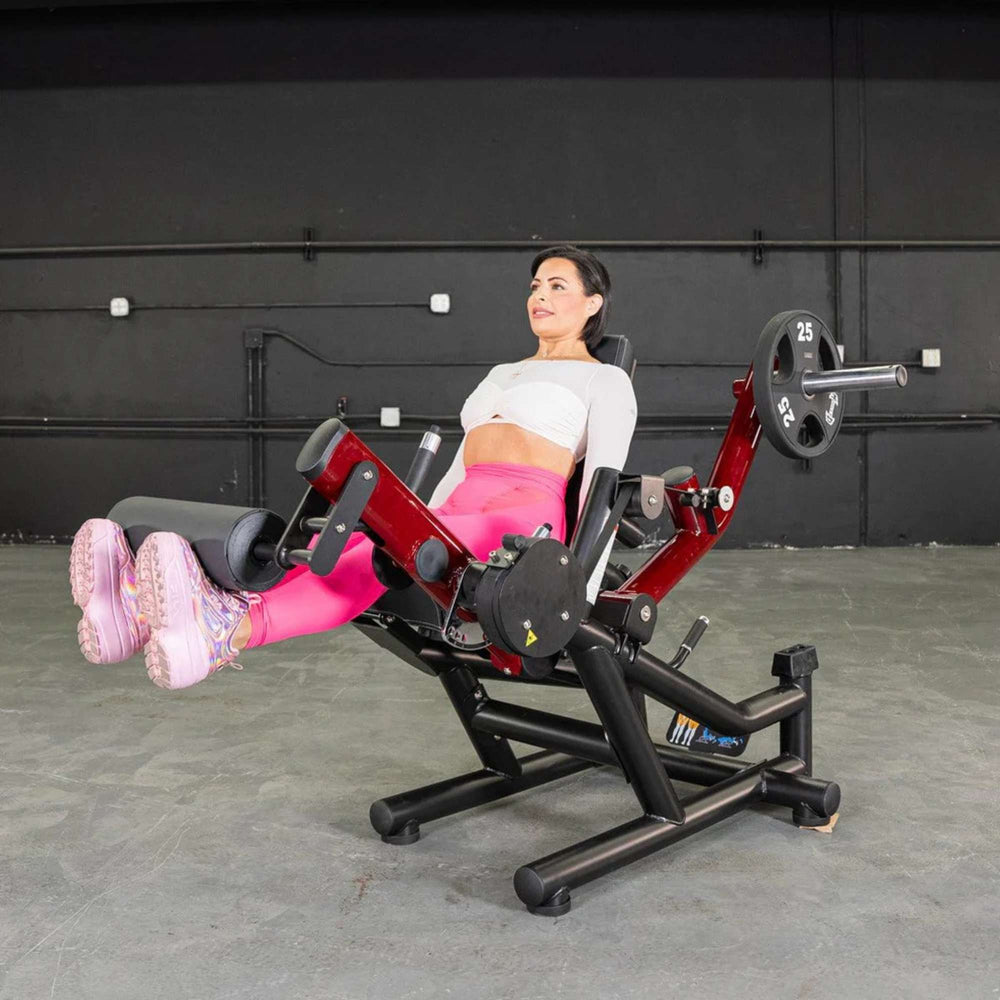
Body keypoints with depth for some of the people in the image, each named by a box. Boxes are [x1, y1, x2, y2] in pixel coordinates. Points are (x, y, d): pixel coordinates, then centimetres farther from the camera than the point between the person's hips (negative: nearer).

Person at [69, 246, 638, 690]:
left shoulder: (606, 380, 10)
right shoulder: (502, 374, 32)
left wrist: (581, 597, -14)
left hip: (527, 521, -6)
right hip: (460, 516, 6)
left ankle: (230, 630, -63)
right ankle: (149, 605, -46)